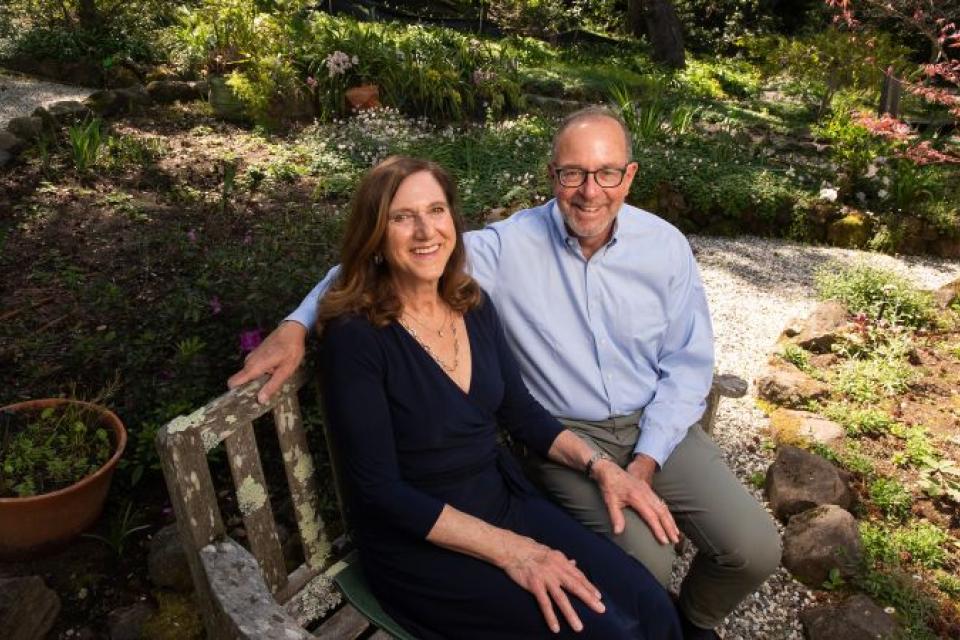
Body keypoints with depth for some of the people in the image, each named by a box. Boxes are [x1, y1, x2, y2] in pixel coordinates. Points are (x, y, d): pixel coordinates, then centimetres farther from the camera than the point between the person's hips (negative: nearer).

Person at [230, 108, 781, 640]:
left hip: (658, 425, 3)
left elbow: (688, 361, -1)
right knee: (645, 561, -23)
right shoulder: (509, 246, -11)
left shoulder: (665, 245, -4)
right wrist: (297, 326, -20)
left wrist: (646, 461, -11)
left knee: (756, 550, -10)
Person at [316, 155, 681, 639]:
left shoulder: (473, 305, 1)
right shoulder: (355, 336, -18)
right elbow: (378, 488, -19)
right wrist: (509, 550, -21)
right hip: (416, 542, -5)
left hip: (506, 500, 6)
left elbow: (522, 412, 9)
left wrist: (598, 466, -5)